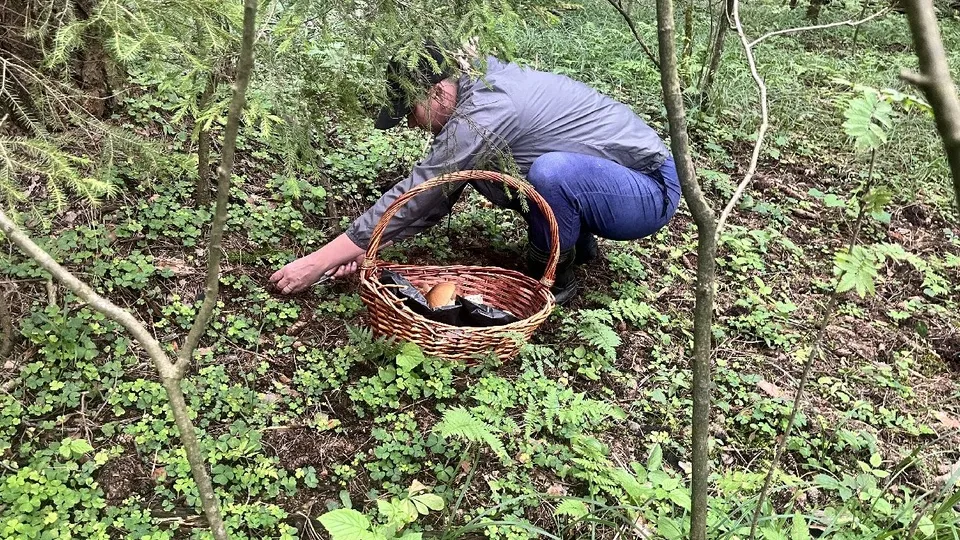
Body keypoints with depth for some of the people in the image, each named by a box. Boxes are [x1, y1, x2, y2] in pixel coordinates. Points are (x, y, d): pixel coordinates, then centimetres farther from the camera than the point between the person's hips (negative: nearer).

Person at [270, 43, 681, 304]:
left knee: (551, 173, -38)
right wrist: (369, 245, -4)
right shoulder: (478, 87, 0)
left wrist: (317, 263, -23)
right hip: (607, 179, 9)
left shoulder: (484, 113, -28)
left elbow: (415, 196, -27)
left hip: (650, 189, -9)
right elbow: (433, 190, 4)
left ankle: (552, 279, -10)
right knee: (465, 167, 5)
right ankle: (577, 242, 15)